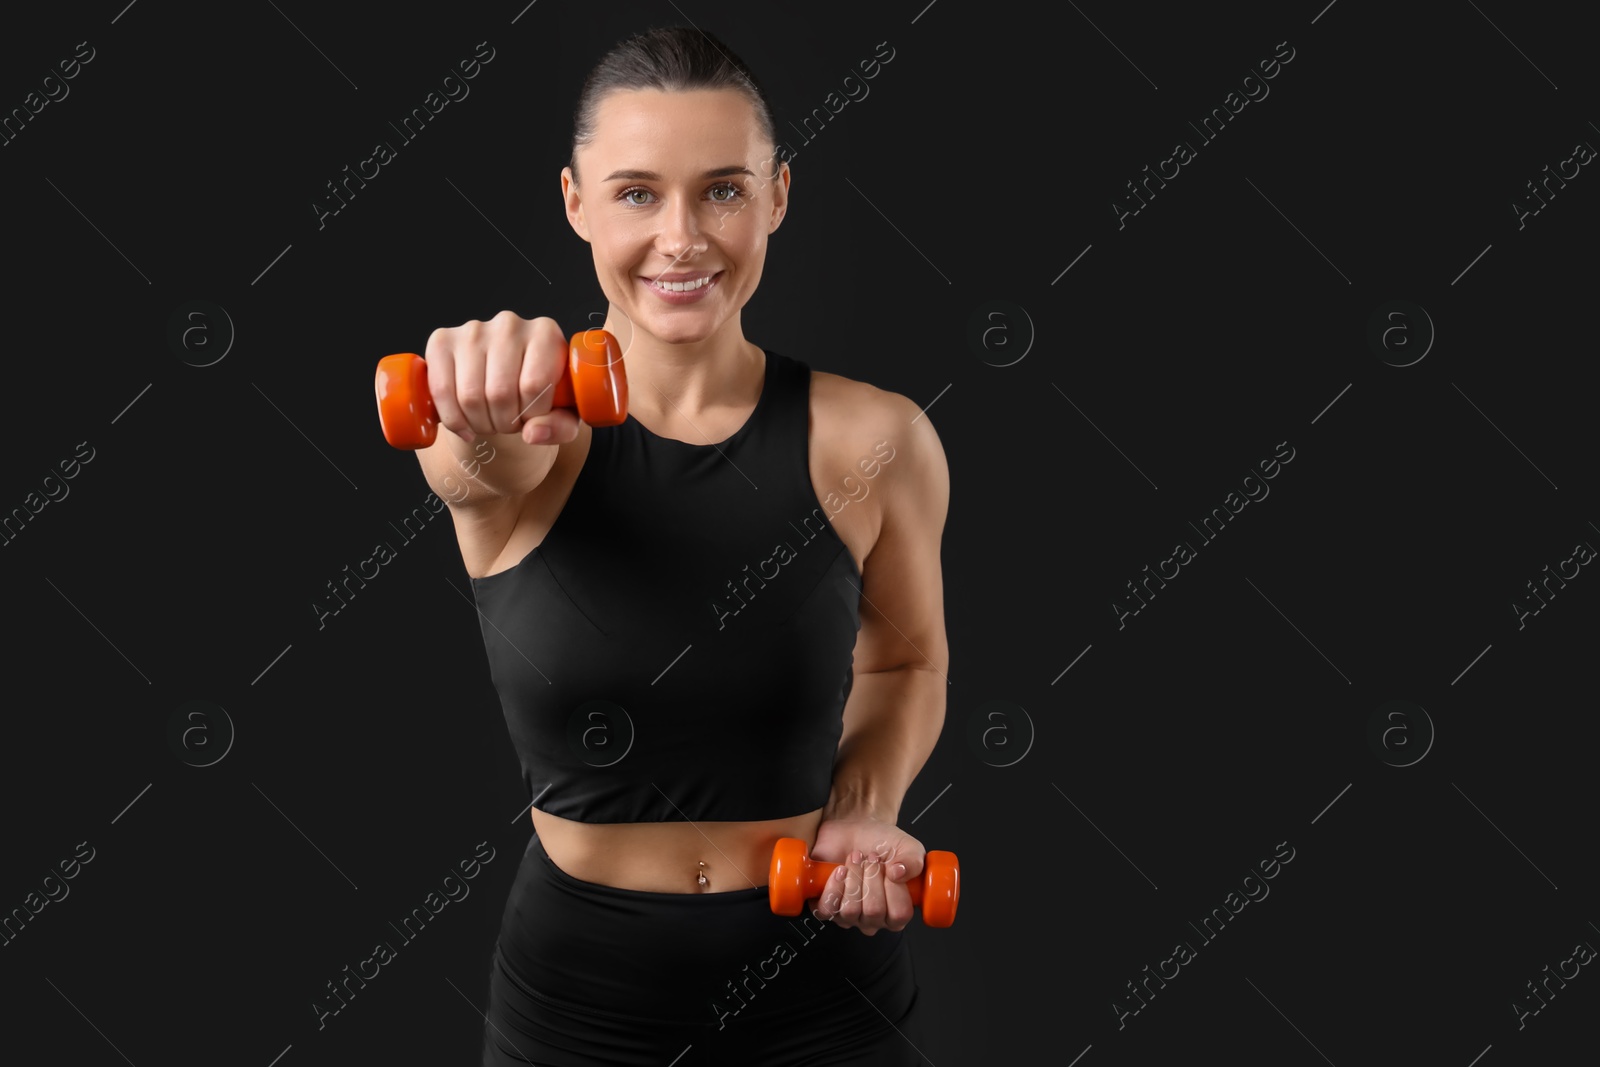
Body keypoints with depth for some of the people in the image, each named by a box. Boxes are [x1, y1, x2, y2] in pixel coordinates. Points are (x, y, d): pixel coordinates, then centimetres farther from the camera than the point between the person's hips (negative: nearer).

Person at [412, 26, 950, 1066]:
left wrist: (863, 807, -11)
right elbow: (492, 463, -35)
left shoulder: (875, 441, -10)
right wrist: (488, 427, -56)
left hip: (826, 974, 0)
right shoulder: (524, 426, -11)